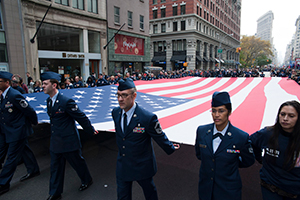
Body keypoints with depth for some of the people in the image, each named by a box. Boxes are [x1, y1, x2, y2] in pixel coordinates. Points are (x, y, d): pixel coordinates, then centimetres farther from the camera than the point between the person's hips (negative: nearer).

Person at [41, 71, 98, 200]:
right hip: (55, 142, 8)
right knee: (55, 167, 17)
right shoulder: (49, 101, 4)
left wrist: (91, 130, -8)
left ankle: (87, 180, 40)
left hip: (68, 141, -7)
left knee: (77, 163, 13)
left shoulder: (66, 101, -23)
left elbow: (81, 117, -17)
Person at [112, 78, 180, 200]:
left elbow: (159, 136, -11)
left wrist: (171, 148, 3)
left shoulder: (148, 118, -28)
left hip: (142, 166, -4)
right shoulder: (115, 113, -8)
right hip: (122, 166, 5)